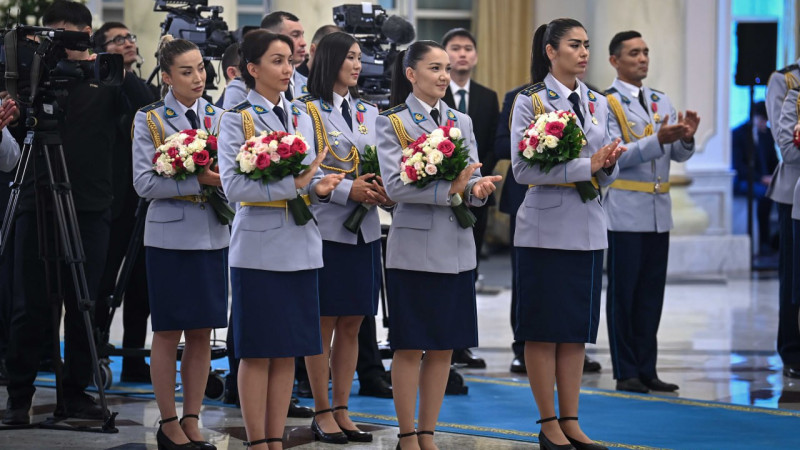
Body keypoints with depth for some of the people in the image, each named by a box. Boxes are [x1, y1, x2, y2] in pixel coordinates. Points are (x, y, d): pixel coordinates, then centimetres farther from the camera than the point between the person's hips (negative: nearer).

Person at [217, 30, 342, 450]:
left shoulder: (300, 119, 13)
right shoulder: (236, 120, -4)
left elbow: (311, 176, 14)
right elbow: (233, 185, -15)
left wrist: (320, 187, -9)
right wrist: (295, 184, -20)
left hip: (299, 248, 5)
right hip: (258, 247, -5)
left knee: (287, 351, 7)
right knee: (257, 352, -1)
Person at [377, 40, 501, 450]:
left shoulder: (461, 122, 12)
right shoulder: (392, 123, -2)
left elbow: (474, 179, 7)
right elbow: (394, 185, -14)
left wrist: (476, 187, -17)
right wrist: (449, 188, -23)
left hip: (456, 249, 5)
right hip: (414, 247, -5)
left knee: (443, 347, 7)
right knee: (410, 347, 0)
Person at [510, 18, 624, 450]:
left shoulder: (597, 104, 12)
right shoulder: (530, 101, -5)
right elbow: (523, 169, -14)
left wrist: (609, 164, -7)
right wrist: (586, 166, -18)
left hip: (587, 228, 6)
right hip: (545, 228, -6)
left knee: (577, 331, 9)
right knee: (543, 330, 0)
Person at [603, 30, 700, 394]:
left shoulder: (661, 102, 13)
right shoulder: (607, 104, -6)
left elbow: (679, 155, 11)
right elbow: (614, 156, -15)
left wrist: (686, 137, -11)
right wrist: (658, 139, -24)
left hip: (659, 210, 6)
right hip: (625, 210, -6)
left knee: (652, 293, 8)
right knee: (623, 292, -1)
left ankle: (647, 370, 14)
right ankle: (626, 372, 4)